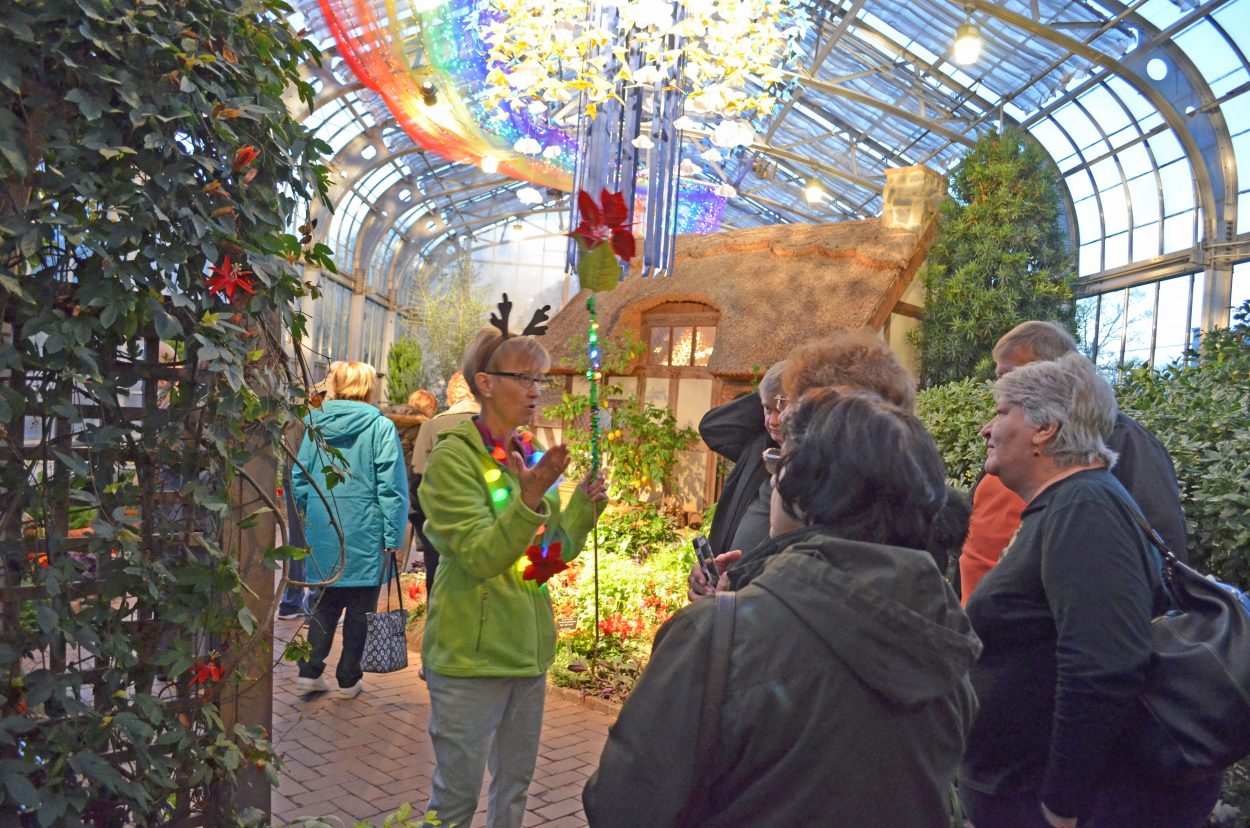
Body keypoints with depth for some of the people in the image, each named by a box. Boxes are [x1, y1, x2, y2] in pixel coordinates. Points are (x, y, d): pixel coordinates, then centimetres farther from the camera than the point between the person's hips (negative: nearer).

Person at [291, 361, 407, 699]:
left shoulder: (316, 423, 4)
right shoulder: (381, 427, -9)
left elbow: (299, 477, 8)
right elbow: (391, 487, -12)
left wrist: (308, 517, 19)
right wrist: (393, 538, -8)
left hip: (322, 530, 4)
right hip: (365, 533, -4)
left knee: (325, 601, 17)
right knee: (359, 607, 8)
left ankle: (310, 671, 15)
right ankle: (348, 680, 16)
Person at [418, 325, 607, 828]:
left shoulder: (534, 458, 7)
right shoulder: (454, 457, -13)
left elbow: (553, 557, 9)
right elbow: (479, 557, -22)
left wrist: (584, 506, -6)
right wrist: (530, 499, -34)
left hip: (529, 650, 7)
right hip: (471, 655, -7)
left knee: (515, 784, 19)